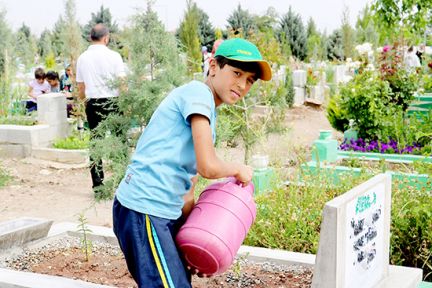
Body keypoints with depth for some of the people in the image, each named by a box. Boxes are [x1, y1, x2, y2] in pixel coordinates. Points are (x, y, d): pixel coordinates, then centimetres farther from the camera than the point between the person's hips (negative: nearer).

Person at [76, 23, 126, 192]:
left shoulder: (82, 58, 7)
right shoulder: (113, 56, -5)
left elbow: (80, 87, 13)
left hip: (92, 104, 3)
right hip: (112, 102, -3)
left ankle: (97, 185, 9)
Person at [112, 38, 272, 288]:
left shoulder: (209, 116, 19)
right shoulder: (198, 92, -9)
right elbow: (208, 166, -18)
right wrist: (239, 169, 1)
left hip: (167, 211, 10)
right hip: (144, 210, -10)